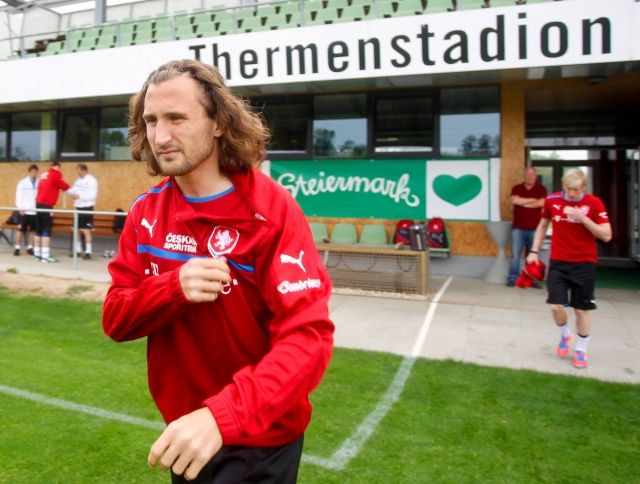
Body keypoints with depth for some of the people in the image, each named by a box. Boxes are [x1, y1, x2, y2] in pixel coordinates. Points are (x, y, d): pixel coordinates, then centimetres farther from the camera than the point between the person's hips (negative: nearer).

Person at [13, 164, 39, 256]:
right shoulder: (22, 183, 3)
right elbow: (19, 196, 1)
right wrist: (20, 208, -8)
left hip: (35, 210, 1)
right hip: (24, 210, -1)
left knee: (32, 230, 6)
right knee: (20, 229, 0)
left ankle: (30, 247, 14)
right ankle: (17, 247, 7)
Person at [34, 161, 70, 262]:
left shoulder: (44, 174, 18)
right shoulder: (55, 173, -2)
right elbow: (64, 186, 1)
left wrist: (56, 188, 21)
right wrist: (67, 186, 20)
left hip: (39, 204, 8)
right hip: (46, 205, -8)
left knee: (39, 230, 11)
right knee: (46, 231, -9)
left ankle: (37, 254, 17)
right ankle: (45, 255, -13)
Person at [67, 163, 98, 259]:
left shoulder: (91, 180, -11)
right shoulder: (78, 180, 13)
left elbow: (93, 196, -18)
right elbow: (74, 190, 13)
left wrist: (79, 196, -21)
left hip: (87, 208, -8)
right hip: (79, 208, 8)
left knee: (86, 230, -8)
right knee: (77, 230, 13)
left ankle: (88, 252, -4)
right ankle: (78, 250, 25)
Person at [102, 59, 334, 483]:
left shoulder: (272, 210, -21)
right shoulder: (146, 212, -3)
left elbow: (308, 336, -27)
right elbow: (115, 319, -4)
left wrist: (221, 416, -40)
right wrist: (175, 287, -24)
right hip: (183, 430, 6)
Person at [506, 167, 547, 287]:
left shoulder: (541, 189, 6)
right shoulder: (517, 188, 8)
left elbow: (541, 203, -11)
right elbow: (515, 200, -11)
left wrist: (523, 203, -4)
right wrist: (532, 200, -5)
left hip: (534, 228, 0)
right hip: (518, 227, 0)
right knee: (515, 254, -2)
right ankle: (512, 278, 2)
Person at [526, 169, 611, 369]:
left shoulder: (594, 203, -9)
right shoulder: (552, 200, -3)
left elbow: (606, 235, -13)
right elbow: (542, 226, 13)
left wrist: (583, 217, -24)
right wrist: (534, 251, 7)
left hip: (584, 264, -1)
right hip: (558, 262, 2)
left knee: (581, 309, 6)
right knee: (556, 306, -5)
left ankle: (581, 349, 25)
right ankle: (565, 335, 27)